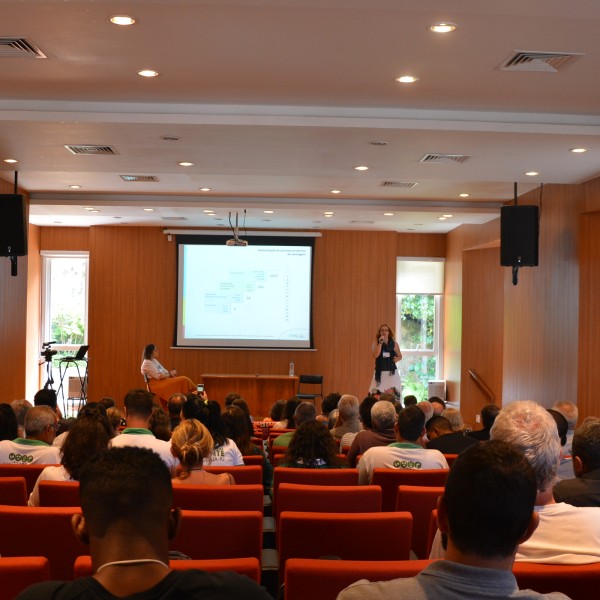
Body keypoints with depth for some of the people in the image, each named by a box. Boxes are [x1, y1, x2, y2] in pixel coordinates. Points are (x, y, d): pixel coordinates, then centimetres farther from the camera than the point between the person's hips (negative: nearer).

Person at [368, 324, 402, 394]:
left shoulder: (394, 343, 6)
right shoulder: (376, 343, 0)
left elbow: (400, 356, 18)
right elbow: (375, 355, -15)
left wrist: (397, 359, -5)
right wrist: (380, 343, -16)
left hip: (392, 372, 2)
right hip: (380, 372, -2)